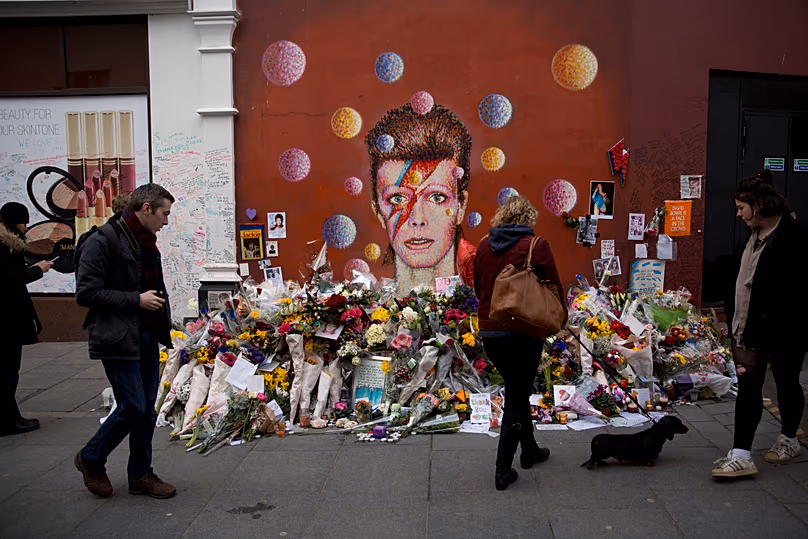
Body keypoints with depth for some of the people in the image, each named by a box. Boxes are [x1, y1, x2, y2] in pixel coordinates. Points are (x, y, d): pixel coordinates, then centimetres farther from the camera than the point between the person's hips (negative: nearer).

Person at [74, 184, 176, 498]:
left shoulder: (147, 244, 14)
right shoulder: (102, 242, -13)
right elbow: (86, 293, -17)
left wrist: (163, 327, 15)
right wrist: (136, 300, -18)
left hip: (147, 338, 8)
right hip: (118, 340, -8)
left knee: (147, 409, 10)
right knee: (132, 407, -6)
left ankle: (140, 475, 23)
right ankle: (91, 460, 20)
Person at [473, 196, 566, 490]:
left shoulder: (484, 246, 3)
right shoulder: (536, 245, -10)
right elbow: (555, 289, -5)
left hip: (489, 331, 5)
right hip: (523, 333, -5)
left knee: (518, 391, 23)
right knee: (516, 399, 5)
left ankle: (530, 450, 38)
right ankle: (503, 470, 8)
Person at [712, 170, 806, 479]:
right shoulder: (754, 235, 10)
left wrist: (764, 330, -22)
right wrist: (734, 319, 13)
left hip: (783, 331, -8)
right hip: (749, 327, 8)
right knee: (747, 387, 4)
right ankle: (741, 456, 6)